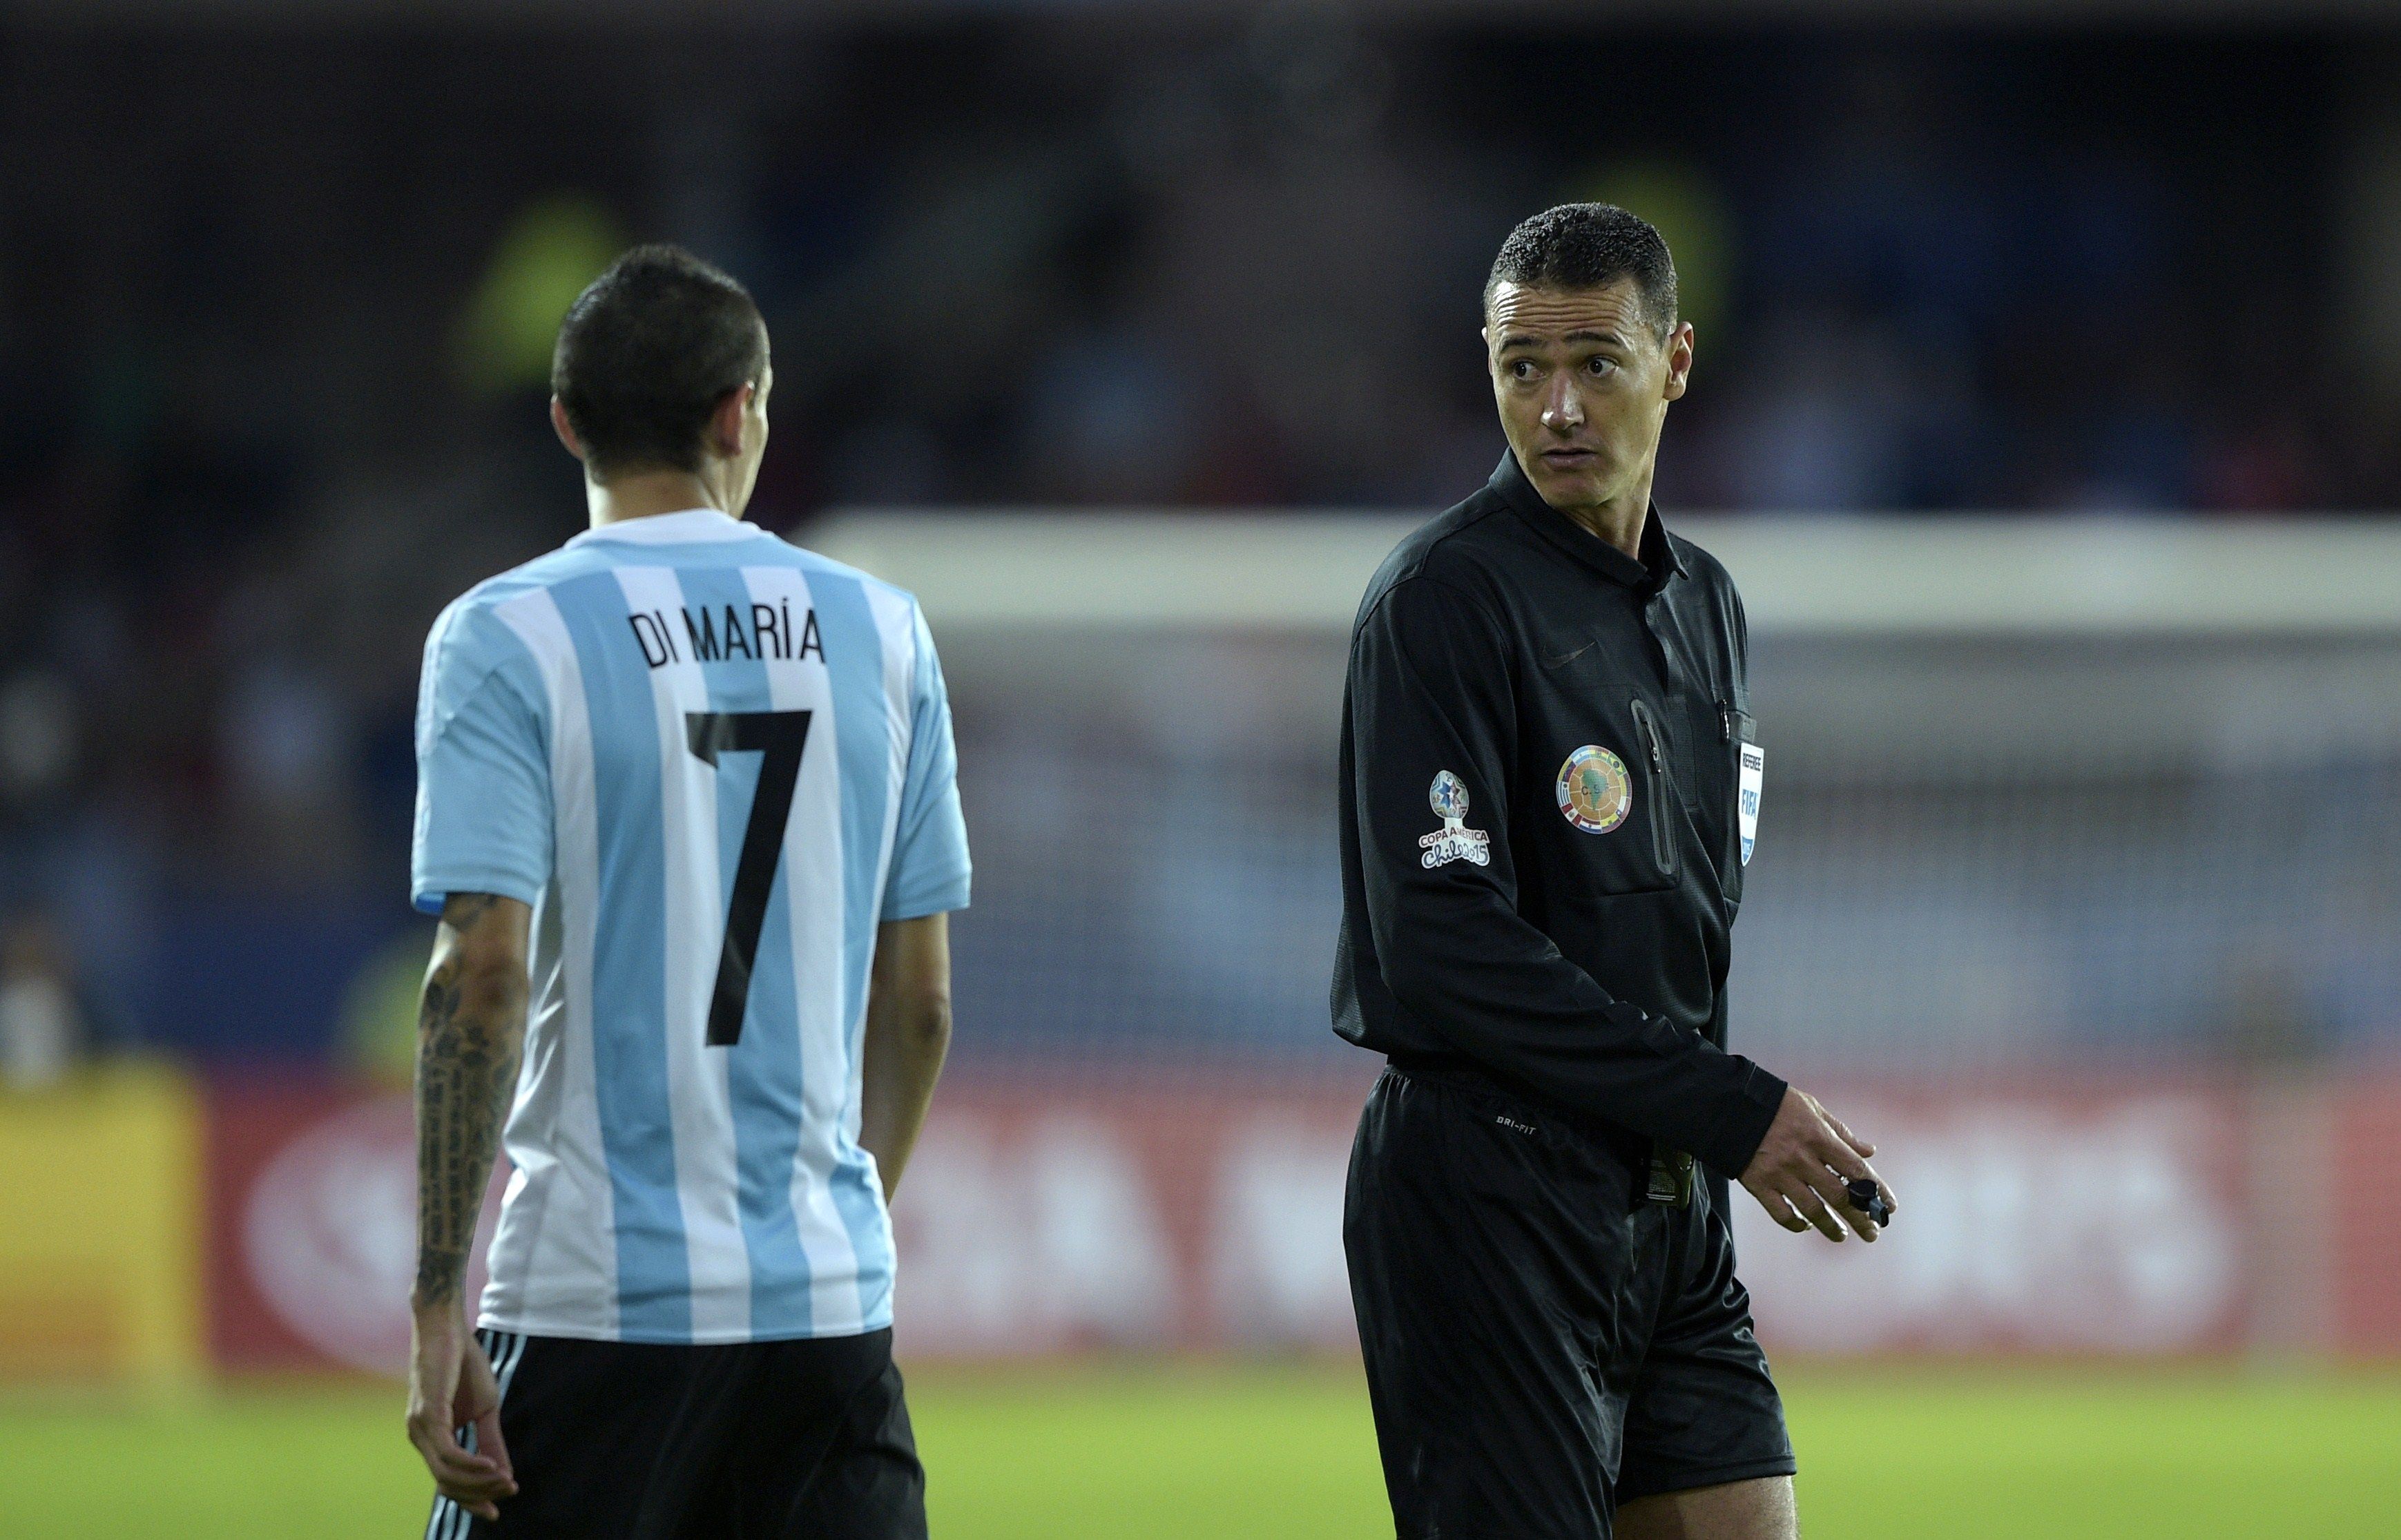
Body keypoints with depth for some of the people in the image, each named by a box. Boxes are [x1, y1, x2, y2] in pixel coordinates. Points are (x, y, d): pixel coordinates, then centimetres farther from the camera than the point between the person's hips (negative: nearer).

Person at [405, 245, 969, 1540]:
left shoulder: (505, 640, -4)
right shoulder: (878, 633, 8)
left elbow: (483, 976, -12)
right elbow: (919, 1001, 11)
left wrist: (439, 1302, -11)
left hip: (599, 1300, -3)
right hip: (833, 1306, 3)